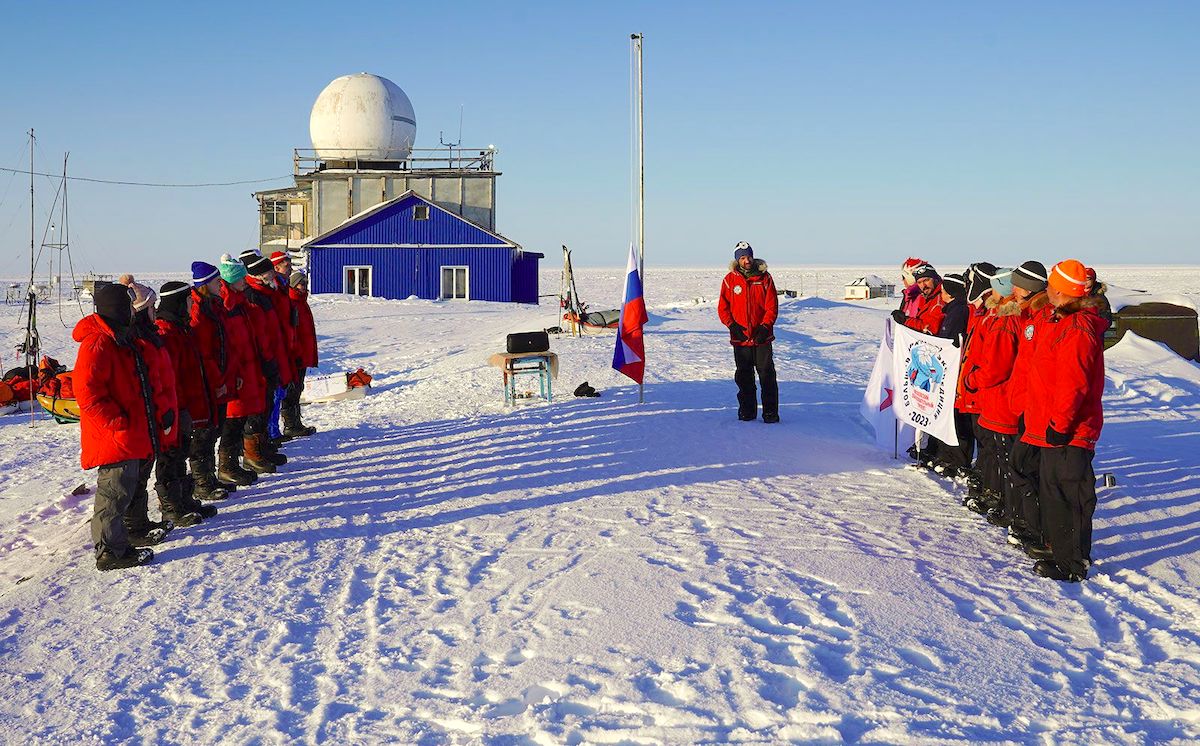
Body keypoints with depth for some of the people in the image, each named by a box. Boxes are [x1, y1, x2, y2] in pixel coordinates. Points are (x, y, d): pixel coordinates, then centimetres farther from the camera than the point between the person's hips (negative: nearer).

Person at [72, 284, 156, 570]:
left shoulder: (118, 338, 14)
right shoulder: (97, 343, -18)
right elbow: (87, 393, -24)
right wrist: (118, 423, -21)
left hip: (126, 434, 10)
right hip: (113, 437, -10)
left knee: (122, 489, 17)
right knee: (115, 492, -3)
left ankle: (116, 546, 27)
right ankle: (110, 552, 6)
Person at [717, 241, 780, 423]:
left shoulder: (764, 278, 2)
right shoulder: (730, 279, 2)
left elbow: (772, 306, 1)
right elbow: (723, 307, 5)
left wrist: (765, 326, -11)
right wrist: (732, 325, -9)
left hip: (762, 337, -1)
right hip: (740, 337, 1)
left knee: (767, 375, -2)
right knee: (744, 377, 8)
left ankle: (770, 412, 4)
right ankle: (747, 411, 18)